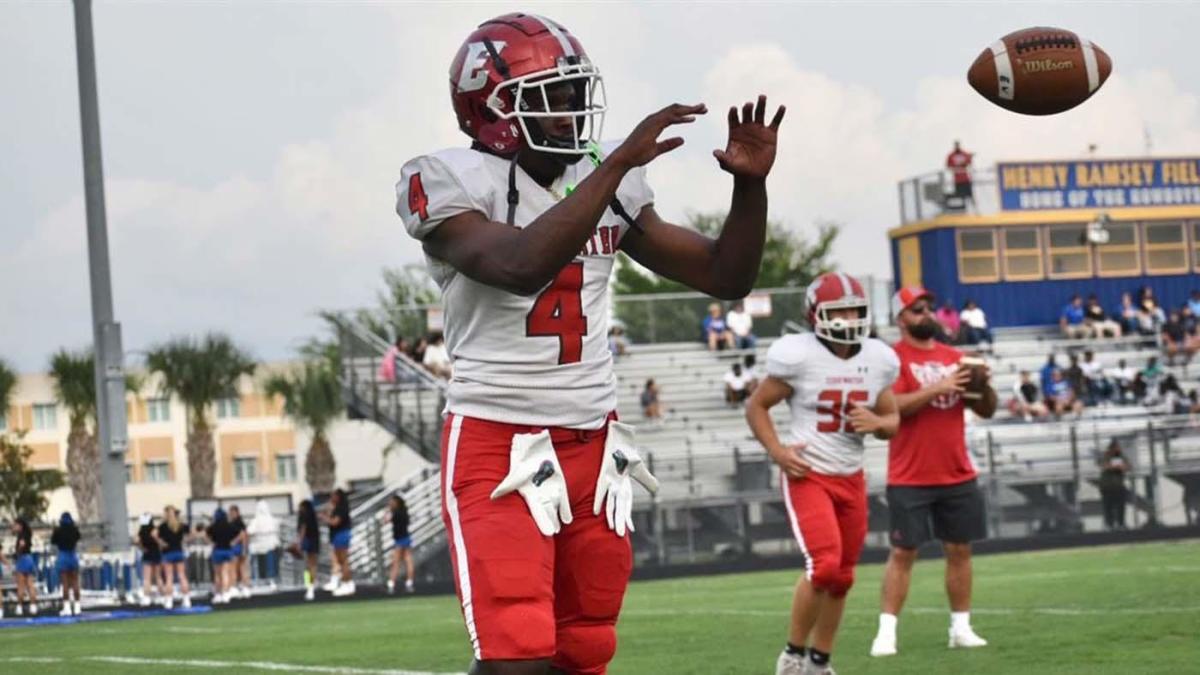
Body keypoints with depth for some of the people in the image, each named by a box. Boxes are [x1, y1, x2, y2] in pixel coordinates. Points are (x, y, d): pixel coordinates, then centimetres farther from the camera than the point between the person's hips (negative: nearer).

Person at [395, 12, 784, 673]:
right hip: (496, 444, -6)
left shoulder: (607, 181, 8)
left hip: (592, 442, 6)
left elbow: (726, 275, 12)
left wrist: (750, 182, -5)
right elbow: (522, 266, -29)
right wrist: (619, 163, -29)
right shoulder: (449, 182, -9)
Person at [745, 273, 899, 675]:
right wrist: (777, 451, -14)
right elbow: (757, 406, -1)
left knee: (842, 577, 10)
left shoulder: (878, 360, 3)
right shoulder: (798, 356, -12)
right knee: (824, 565, -20)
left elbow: (892, 421, 13)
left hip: (851, 478, 6)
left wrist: (876, 423, -11)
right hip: (807, 476, -6)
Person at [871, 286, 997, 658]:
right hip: (910, 479, -5)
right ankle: (886, 631, -4)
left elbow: (986, 411, 13)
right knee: (903, 553, -5)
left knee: (959, 549, 8)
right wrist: (936, 388, -25)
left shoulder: (954, 357, 11)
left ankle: (961, 627, 15)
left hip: (958, 476, 5)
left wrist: (983, 384, -8)